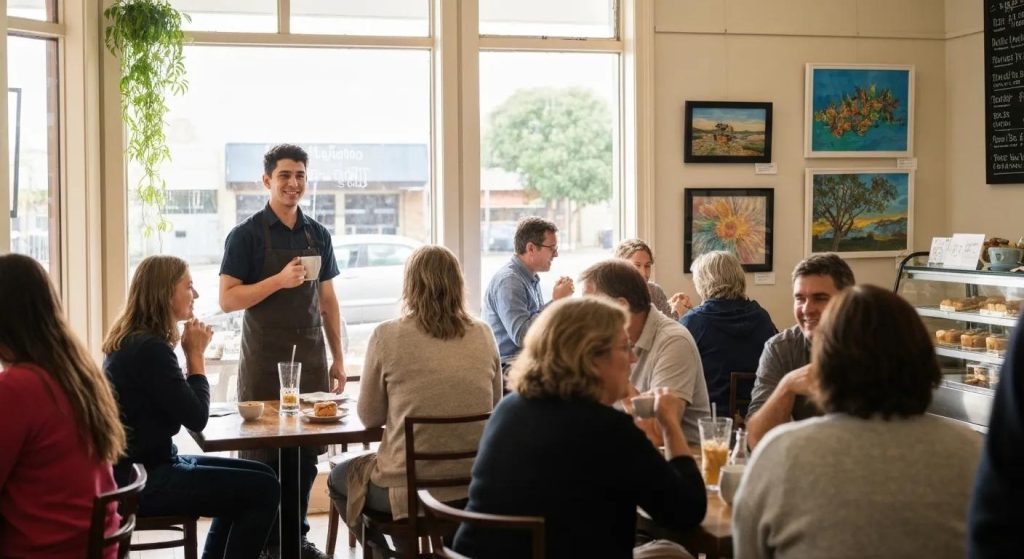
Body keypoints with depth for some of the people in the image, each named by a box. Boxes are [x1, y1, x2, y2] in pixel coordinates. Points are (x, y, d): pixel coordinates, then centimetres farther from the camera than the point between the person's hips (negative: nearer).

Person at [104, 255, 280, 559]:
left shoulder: (133, 341, 10)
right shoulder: (150, 348, -21)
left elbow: (179, 403, 15)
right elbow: (196, 418, -18)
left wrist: (190, 353, 4)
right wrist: (195, 354, -8)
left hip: (141, 467, 10)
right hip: (144, 481, -10)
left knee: (259, 475, 16)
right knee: (263, 489, -12)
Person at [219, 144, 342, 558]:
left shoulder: (318, 235, 11)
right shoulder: (247, 235, -3)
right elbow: (227, 299, -9)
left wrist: (338, 359, 11)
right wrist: (279, 280, -19)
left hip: (311, 357, 4)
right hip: (264, 360, -4)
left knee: (307, 453, 6)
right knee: (261, 452, 0)